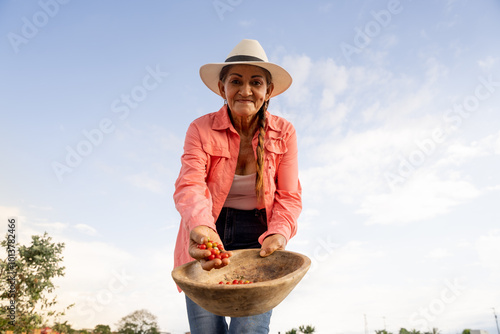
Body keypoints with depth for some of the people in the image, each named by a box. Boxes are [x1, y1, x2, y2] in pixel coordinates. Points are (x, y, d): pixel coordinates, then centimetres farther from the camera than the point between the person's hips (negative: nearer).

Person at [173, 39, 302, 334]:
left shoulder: (284, 132, -3)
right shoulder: (201, 129, -7)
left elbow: (289, 196, -4)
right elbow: (189, 186, -20)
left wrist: (279, 233, -25)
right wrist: (200, 227, -41)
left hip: (257, 239, 0)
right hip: (207, 237, 0)